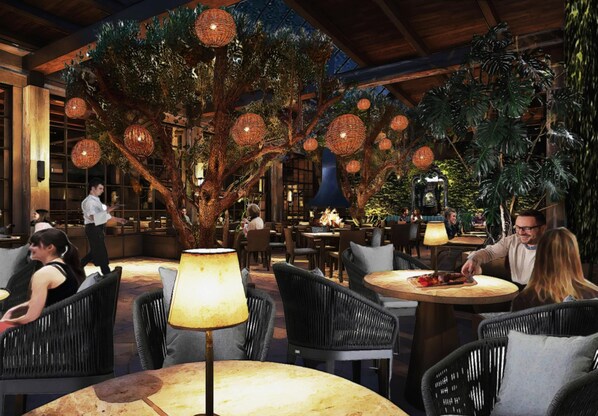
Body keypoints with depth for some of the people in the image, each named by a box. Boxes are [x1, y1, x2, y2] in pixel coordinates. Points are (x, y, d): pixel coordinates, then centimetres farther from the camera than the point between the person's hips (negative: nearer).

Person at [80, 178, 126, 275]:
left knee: (94, 252, 19)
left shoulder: (97, 200, 17)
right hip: (93, 228, -10)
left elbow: (103, 214, 22)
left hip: (98, 229, 10)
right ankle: (107, 275, 1)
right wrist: (107, 210, -32)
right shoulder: (88, 201, -14)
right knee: (101, 252, -4)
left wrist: (117, 219, 17)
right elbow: (93, 217, -27)